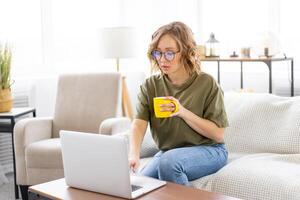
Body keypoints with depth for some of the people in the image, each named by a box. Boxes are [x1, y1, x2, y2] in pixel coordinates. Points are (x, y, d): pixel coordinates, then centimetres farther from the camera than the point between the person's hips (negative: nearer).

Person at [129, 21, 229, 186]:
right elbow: (139, 124, -16)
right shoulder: (150, 86, -2)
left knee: (169, 161, -31)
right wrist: (133, 155, -36)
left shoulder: (206, 83, -11)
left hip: (208, 150, -3)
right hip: (167, 152, 3)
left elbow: (218, 134, -11)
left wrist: (183, 112, -24)